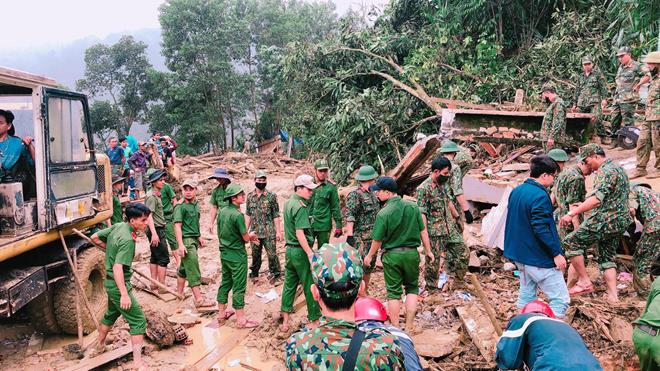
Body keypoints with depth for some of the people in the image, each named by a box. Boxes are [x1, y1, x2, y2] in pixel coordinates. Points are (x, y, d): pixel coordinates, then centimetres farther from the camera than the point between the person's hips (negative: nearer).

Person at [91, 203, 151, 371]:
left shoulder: (118, 226, 0)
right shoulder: (128, 240, -26)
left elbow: (95, 238, 10)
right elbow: (117, 268, -32)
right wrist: (124, 294, -35)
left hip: (110, 281, 9)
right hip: (119, 284, -9)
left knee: (112, 313, 31)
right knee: (138, 321, -6)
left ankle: (100, 344, 51)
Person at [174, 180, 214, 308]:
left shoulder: (196, 204, 12)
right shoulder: (180, 207, -13)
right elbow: (177, 225, -18)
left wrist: (199, 236, 26)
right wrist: (180, 244, -24)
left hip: (194, 239, 8)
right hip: (186, 240, -8)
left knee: (184, 267, 18)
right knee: (193, 269, -9)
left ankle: (179, 293, 31)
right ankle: (199, 299, -9)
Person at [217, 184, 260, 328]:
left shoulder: (222, 212, 4)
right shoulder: (237, 215, -21)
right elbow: (246, 237, -17)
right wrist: (251, 235, 8)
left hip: (224, 253, 8)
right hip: (237, 255, -8)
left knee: (225, 282, 18)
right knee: (239, 286, 0)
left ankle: (221, 313, 29)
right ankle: (241, 319, 7)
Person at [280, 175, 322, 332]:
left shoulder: (288, 203, 11)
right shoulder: (300, 207, -18)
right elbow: (300, 233, -24)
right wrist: (310, 253, -24)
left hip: (289, 249, 9)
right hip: (301, 250, -9)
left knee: (289, 284, 13)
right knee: (310, 286, 3)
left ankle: (285, 321, 17)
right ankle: (315, 320, 12)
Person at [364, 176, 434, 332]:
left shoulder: (383, 213, -16)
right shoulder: (413, 207, -5)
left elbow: (377, 240, -9)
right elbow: (423, 231, 1)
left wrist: (369, 256, 8)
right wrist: (428, 251, 13)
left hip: (392, 255, -3)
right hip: (412, 253, 3)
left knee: (393, 292, 11)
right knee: (412, 288, 18)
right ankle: (408, 328, 17)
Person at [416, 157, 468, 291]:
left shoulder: (443, 184, 6)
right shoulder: (423, 189, -19)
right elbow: (422, 214, -19)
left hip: (450, 229, 8)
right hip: (435, 233, -8)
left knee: (464, 252, 10)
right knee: (433, 260, 4)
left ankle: (458, 282, 28)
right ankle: (431, 287, 23)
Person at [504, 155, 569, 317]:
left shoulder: (516, 191, 8)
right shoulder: (540, 196, -20)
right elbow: (542, 229, -24)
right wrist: (556, 253, -18)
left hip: (520, 255, 9)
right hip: (540, 259, -9)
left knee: (526, 297, 17)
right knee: (561, 299, -3)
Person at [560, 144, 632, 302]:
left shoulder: (605, 171, -15)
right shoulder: (618, 168, 18)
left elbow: (596, 199, -30)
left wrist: (572, 213, -34)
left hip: (604, 220, -10)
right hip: (620, 221, 10)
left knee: (571, 242, -4)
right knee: (607, 256, 15)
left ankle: (585, 282, -2)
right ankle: (613, 296, 13)